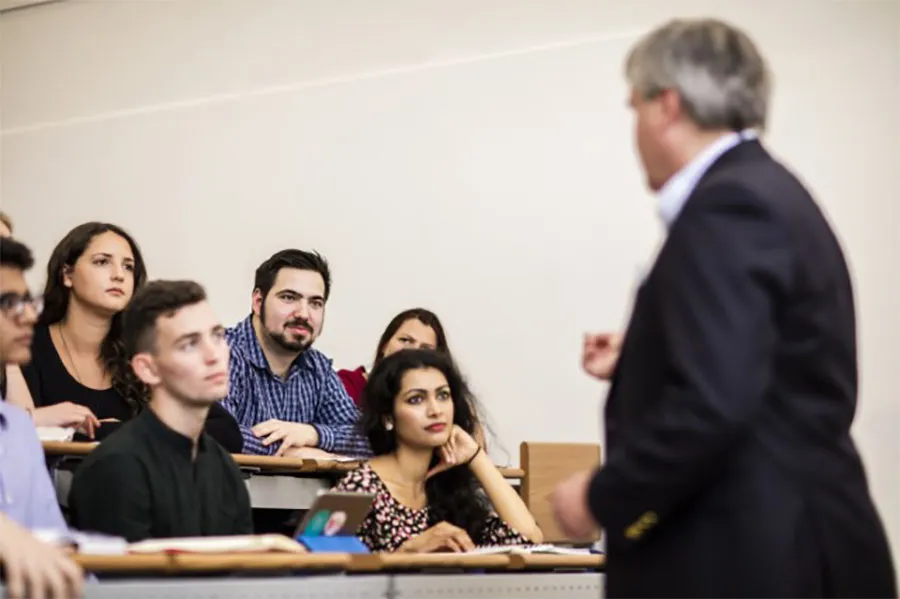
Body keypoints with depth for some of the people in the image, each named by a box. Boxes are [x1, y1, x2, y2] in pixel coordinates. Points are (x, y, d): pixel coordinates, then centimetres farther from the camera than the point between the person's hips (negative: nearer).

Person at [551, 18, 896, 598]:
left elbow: (712, 405, -26)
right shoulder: (766, 192, 14)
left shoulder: (729, 205, -17)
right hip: (782, 545, 10)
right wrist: (640, 367, 28)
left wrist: (603, 499, -14)